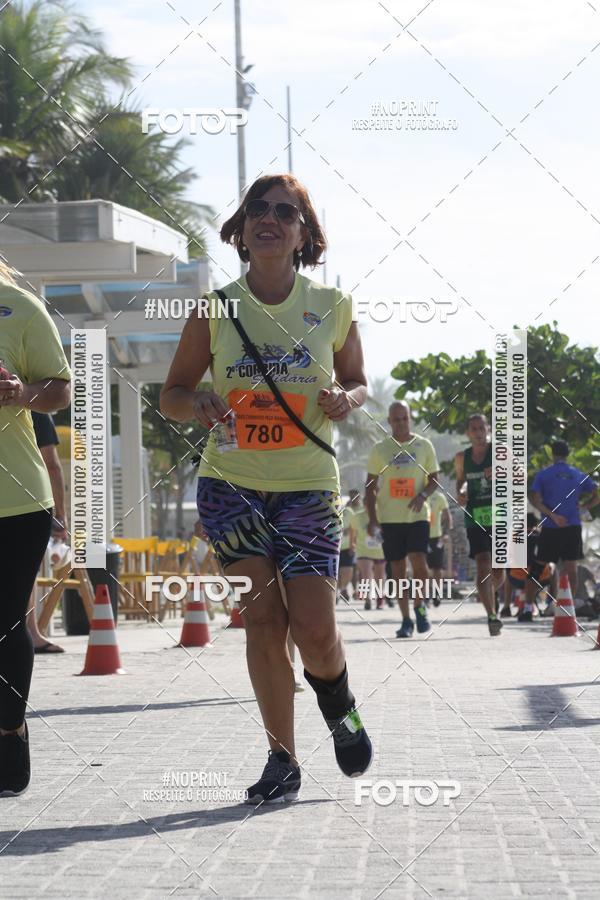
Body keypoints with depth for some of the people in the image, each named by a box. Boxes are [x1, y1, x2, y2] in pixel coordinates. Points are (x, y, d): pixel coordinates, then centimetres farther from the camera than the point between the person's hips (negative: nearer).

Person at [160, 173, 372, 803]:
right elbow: (171, 394, 7)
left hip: (308, 486, 0)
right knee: (263, 617, -7)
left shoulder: (331, 307, 1)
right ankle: (282, 758, 7)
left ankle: (338, 705, 25)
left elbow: (357, 381, 15)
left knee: (314, 629, -10)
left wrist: (345, 399, -9)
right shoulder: (214, 308, 0)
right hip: (231, 484, 0)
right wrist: (197, 404, -16)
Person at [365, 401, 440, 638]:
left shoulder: (424, 445, 4)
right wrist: (372, 519, -1)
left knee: (418, 560, -16)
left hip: (417, 515, -1)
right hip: (390, 518, 1)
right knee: (398, 570, 3)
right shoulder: (379, 449, 5)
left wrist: (423, 494, -12)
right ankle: (406, 620, 10)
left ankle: (419, 605, 8)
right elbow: (370, 486, 8)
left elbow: (434, 478, 9)